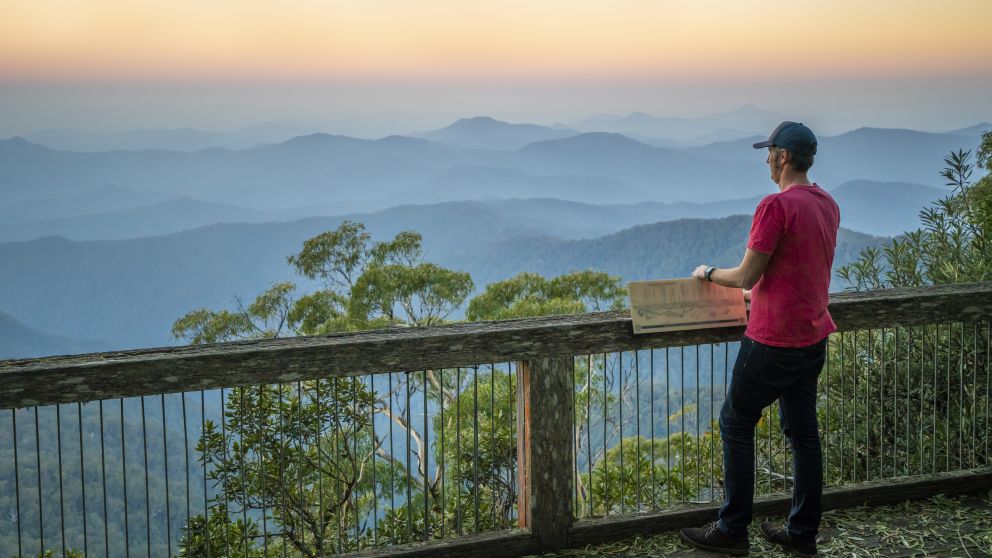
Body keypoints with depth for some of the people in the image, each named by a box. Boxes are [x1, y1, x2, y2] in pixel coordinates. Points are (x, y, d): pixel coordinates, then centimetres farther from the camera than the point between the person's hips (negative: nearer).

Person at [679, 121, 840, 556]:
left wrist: (709, 273, 4)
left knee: (736, 424, 5)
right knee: (803, 431, 13)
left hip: (774, 341, -8)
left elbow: (745, 276, -15)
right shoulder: (828, 205, 7)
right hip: (813, 338, 8)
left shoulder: (777, 206, -20)